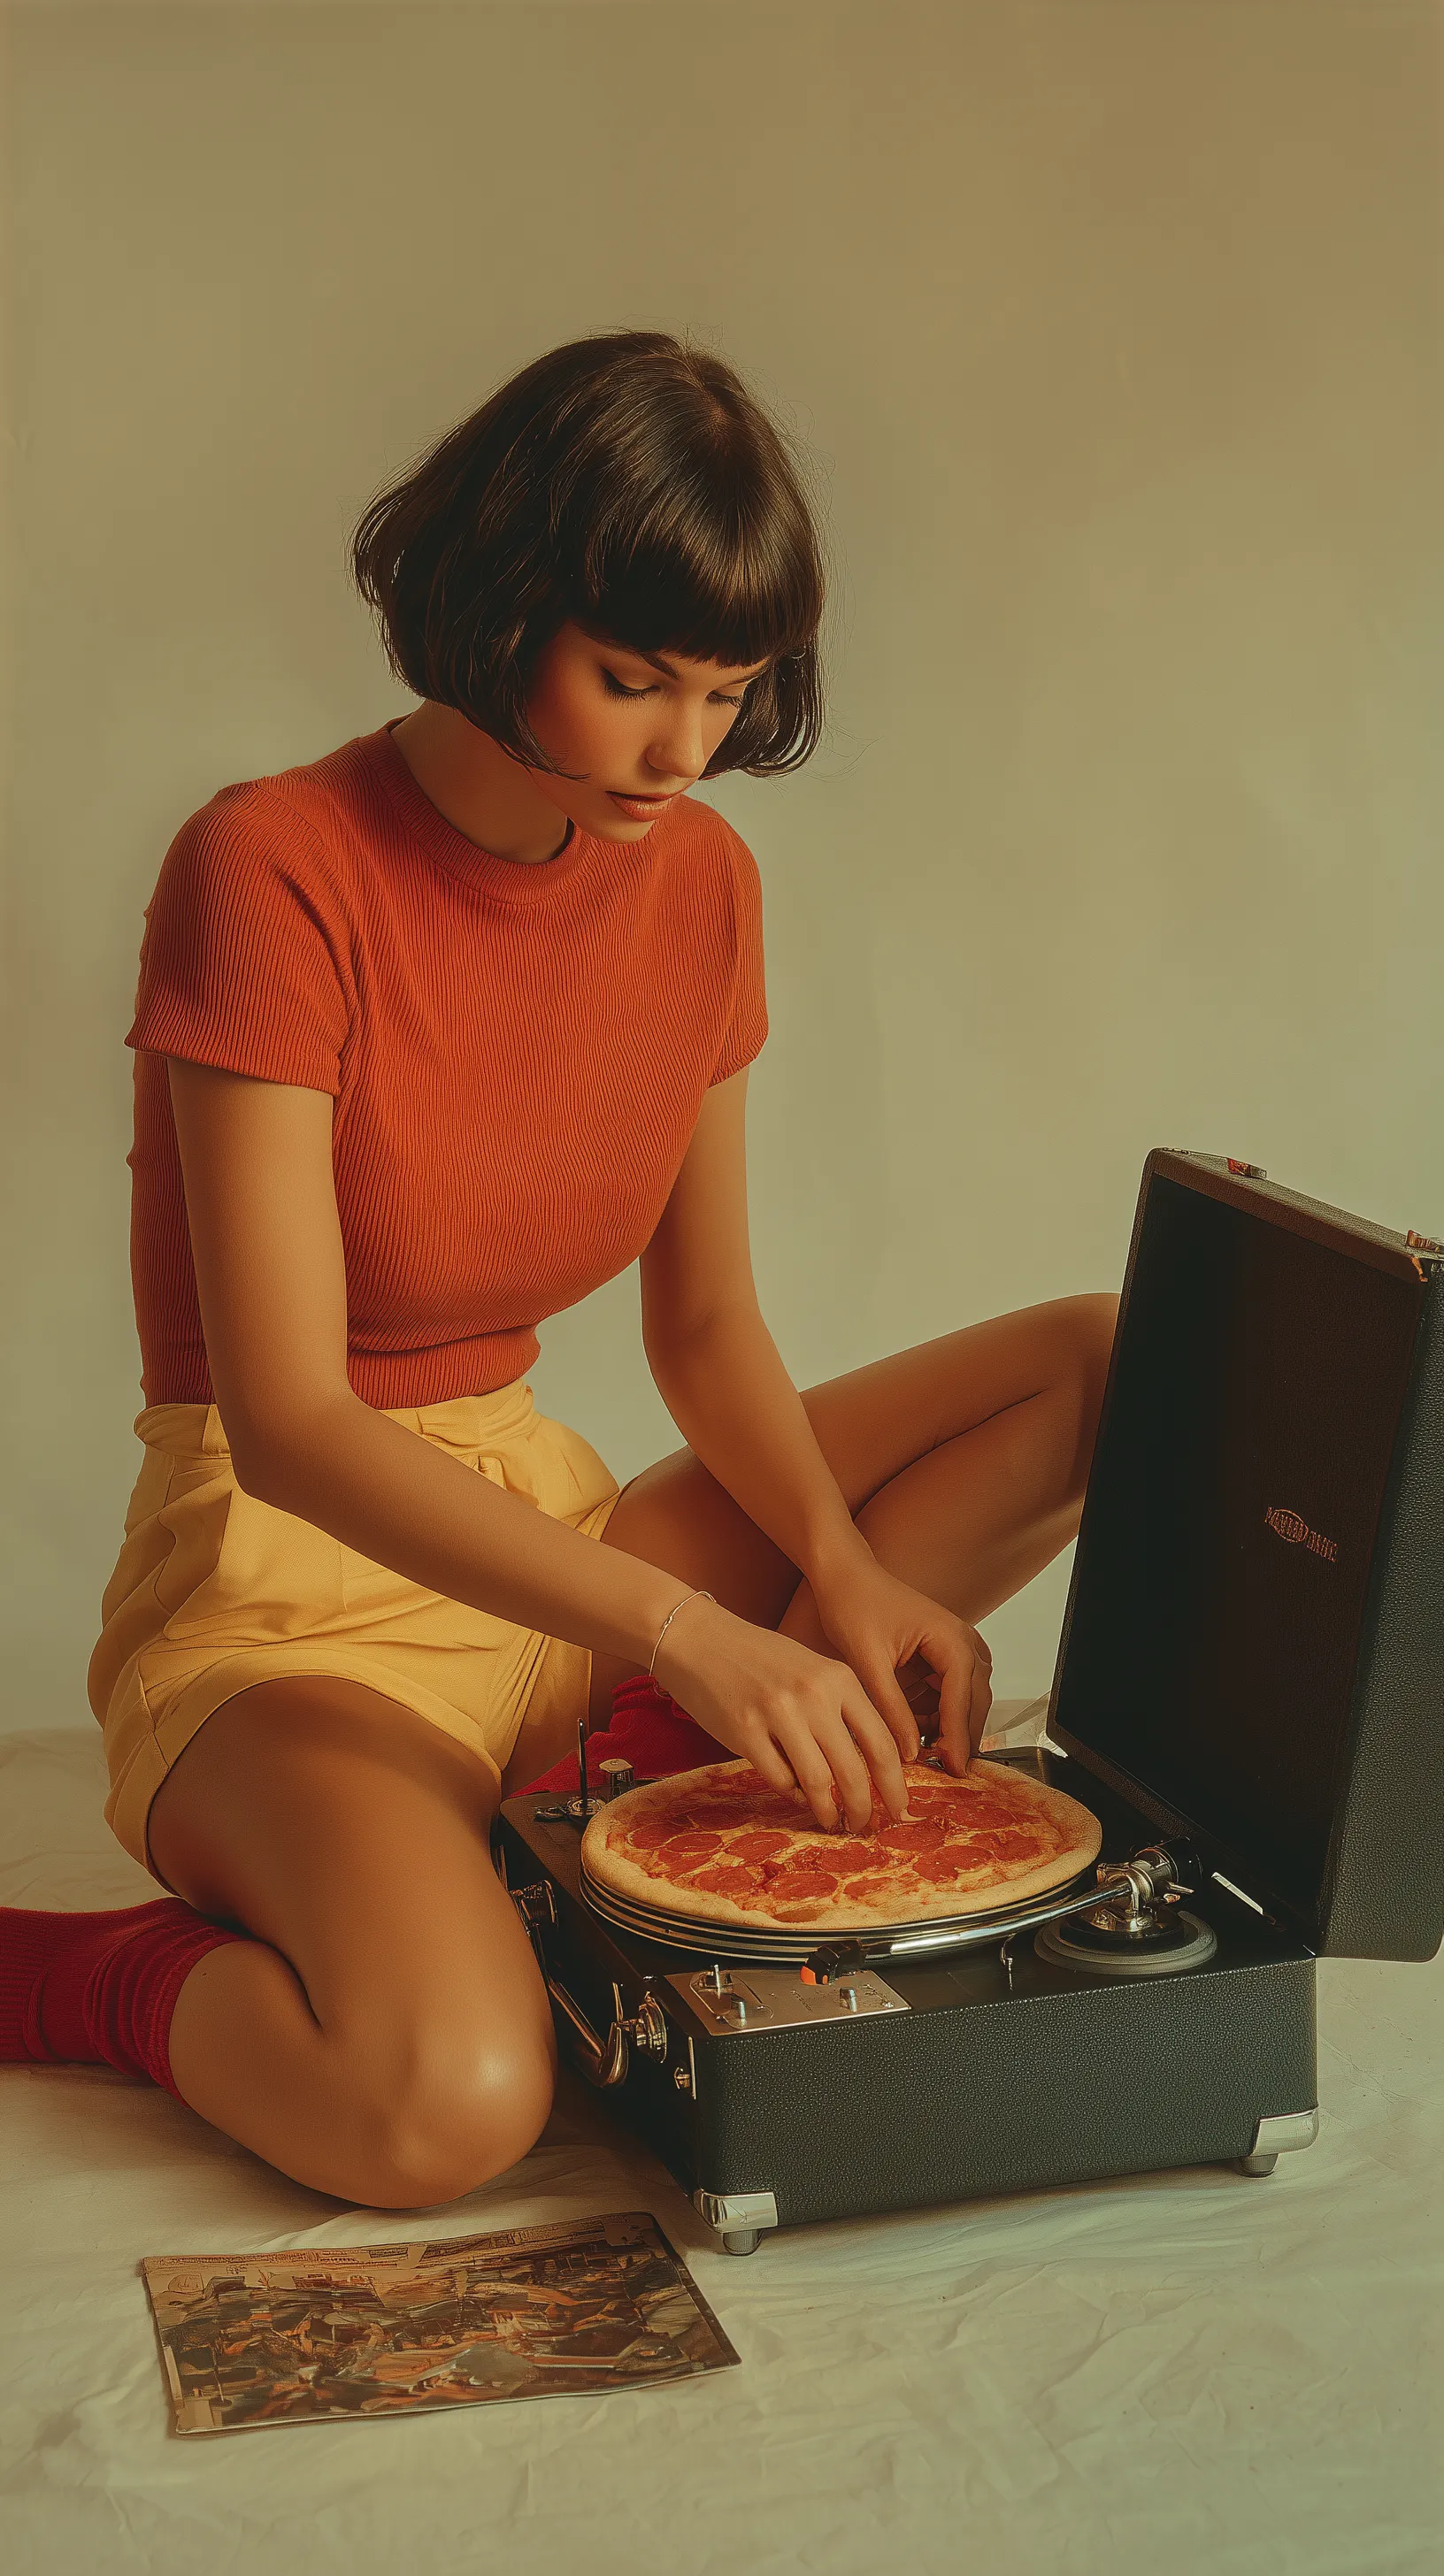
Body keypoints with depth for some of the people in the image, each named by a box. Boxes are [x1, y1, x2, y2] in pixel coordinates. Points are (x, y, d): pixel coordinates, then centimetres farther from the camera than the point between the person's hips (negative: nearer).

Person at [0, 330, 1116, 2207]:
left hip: (552, 1534, 7)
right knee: (445, 2103, -35)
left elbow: (705, 1319, 9)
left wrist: (838, 1563, -11)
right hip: (286, 1587, -7)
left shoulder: (698, 883, 2)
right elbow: (287, 1420, -23)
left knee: (1121, 1373, 0)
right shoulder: (271, 874, -18)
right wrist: (683, 1627, -32)